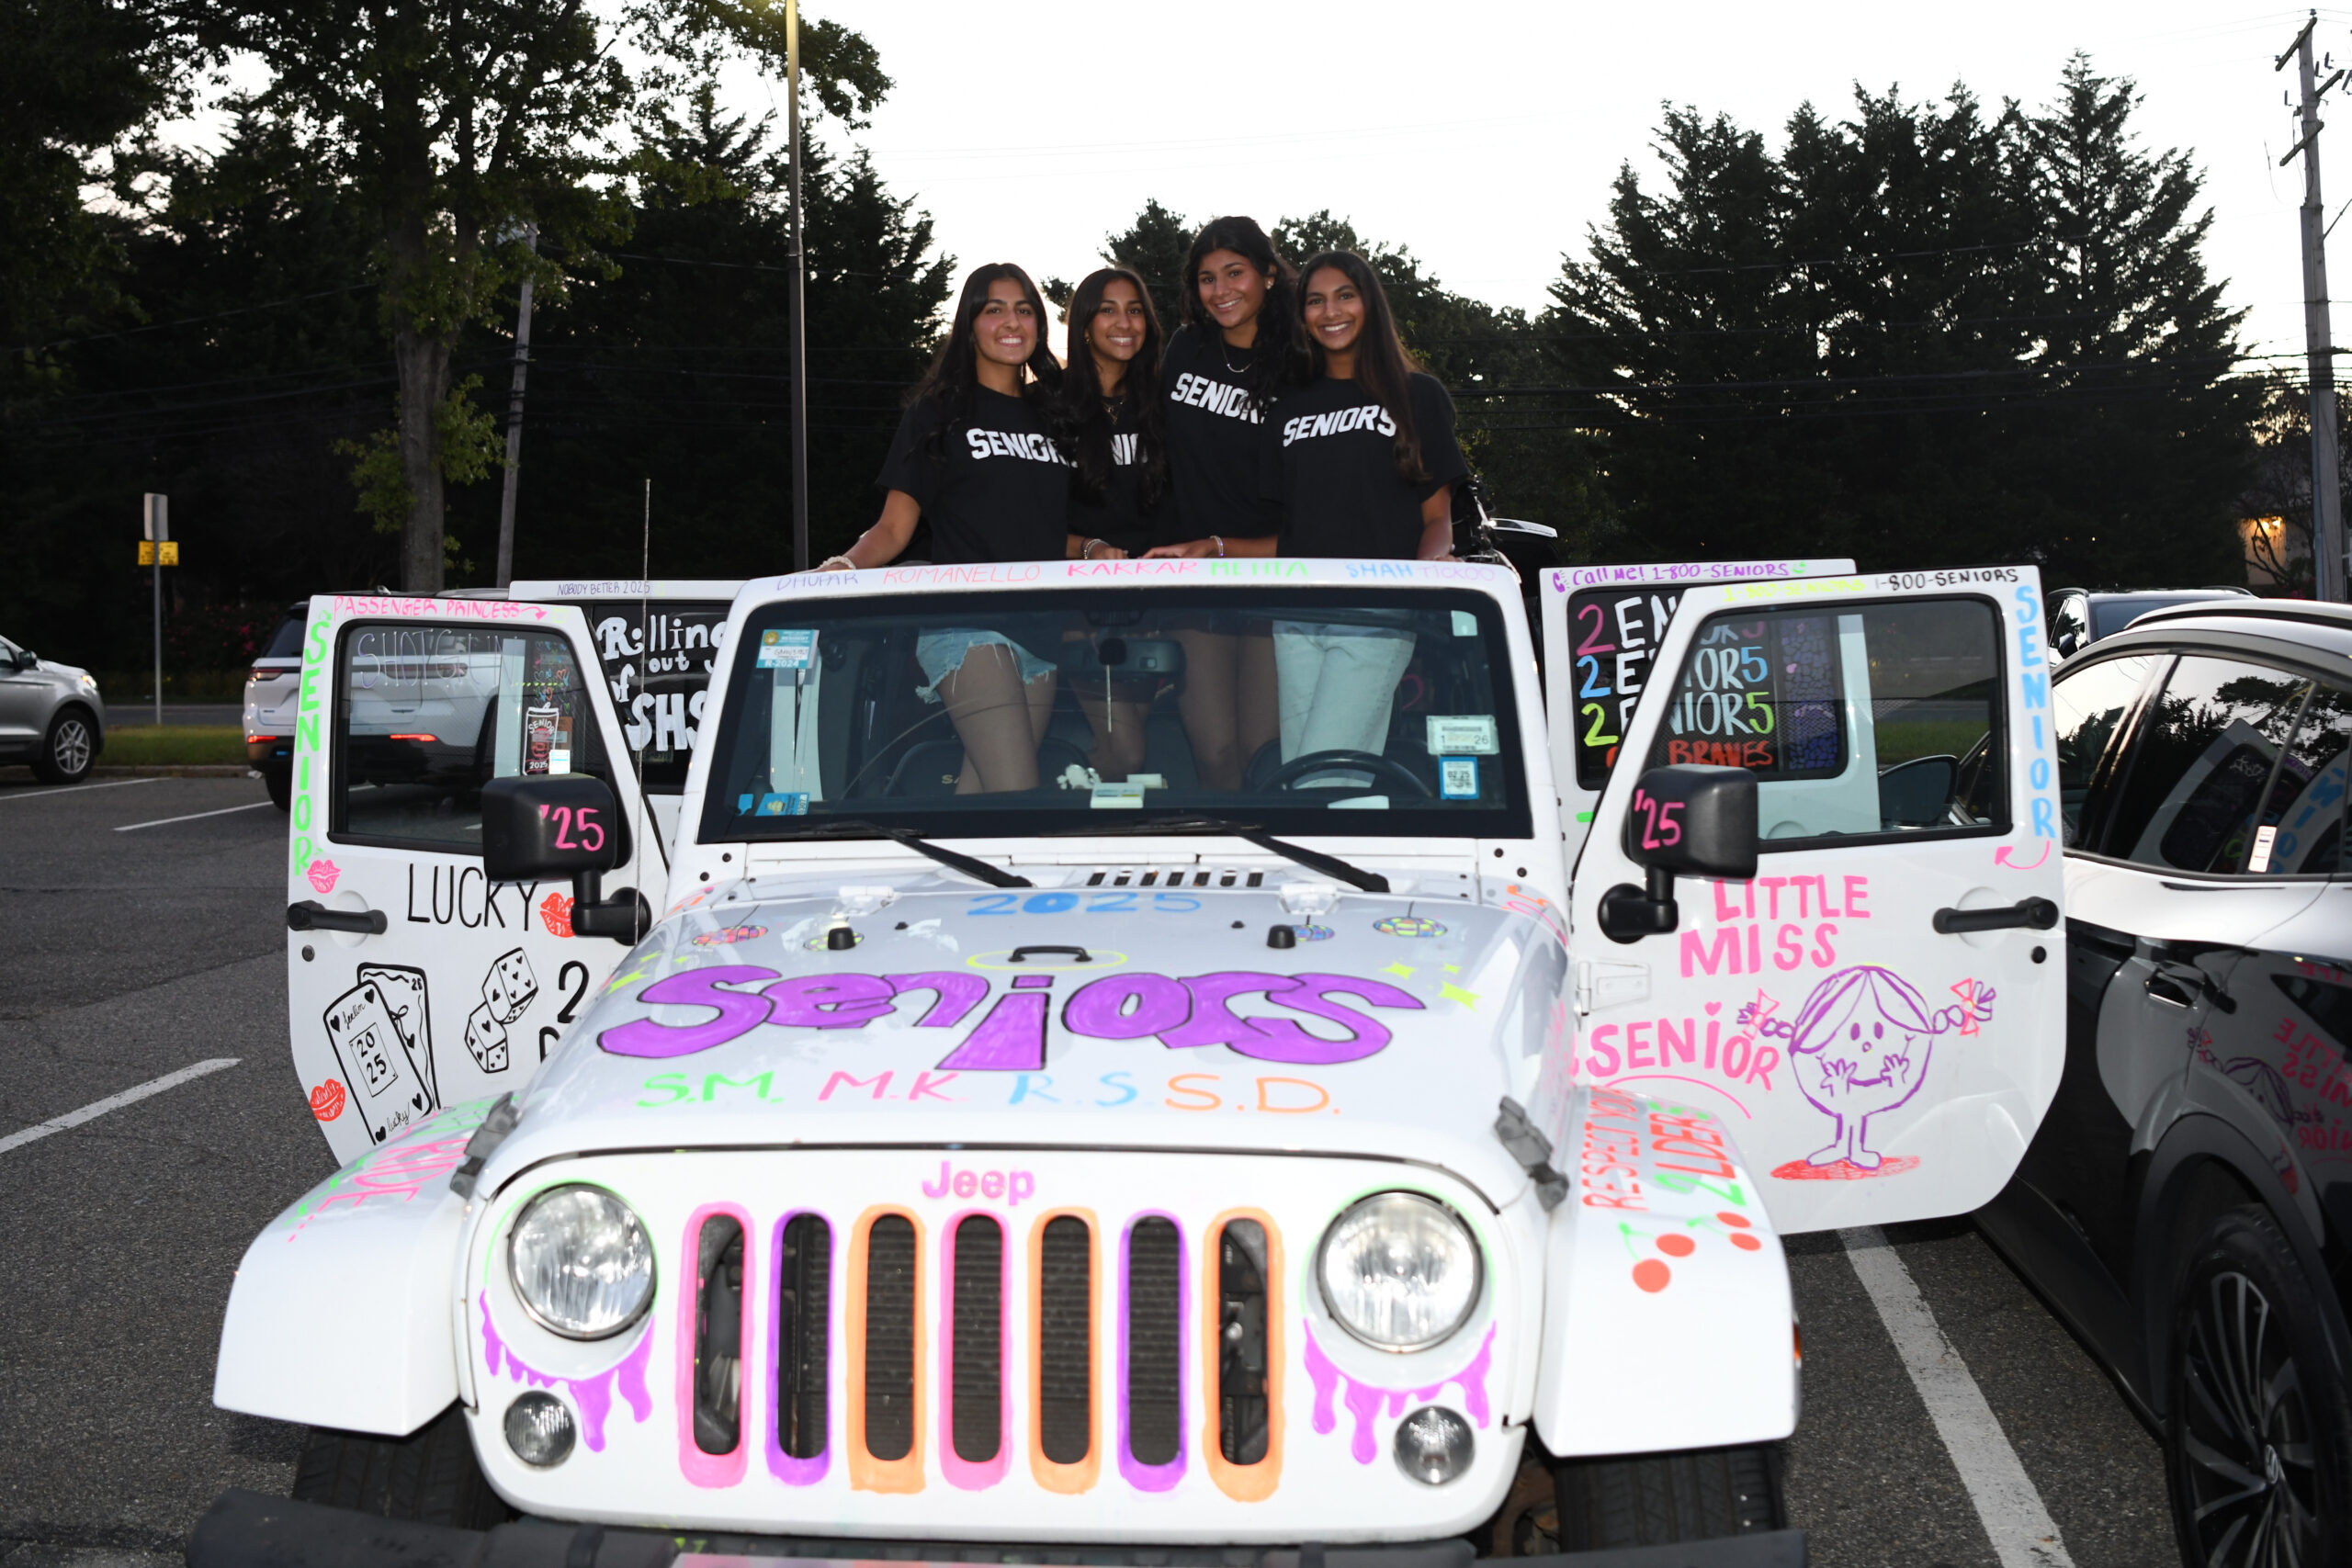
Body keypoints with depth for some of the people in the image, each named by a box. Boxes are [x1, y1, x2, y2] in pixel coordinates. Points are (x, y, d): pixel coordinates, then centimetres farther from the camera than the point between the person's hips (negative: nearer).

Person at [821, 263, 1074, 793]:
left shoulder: (1048, 416, 20)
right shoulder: (940, 411, 6)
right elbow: (895, 527, 1)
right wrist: (846, 564, -19)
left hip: (1040, 627, 5)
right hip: (965, 625, -5)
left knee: (981, 791, 2)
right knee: (1015, 795, -17)